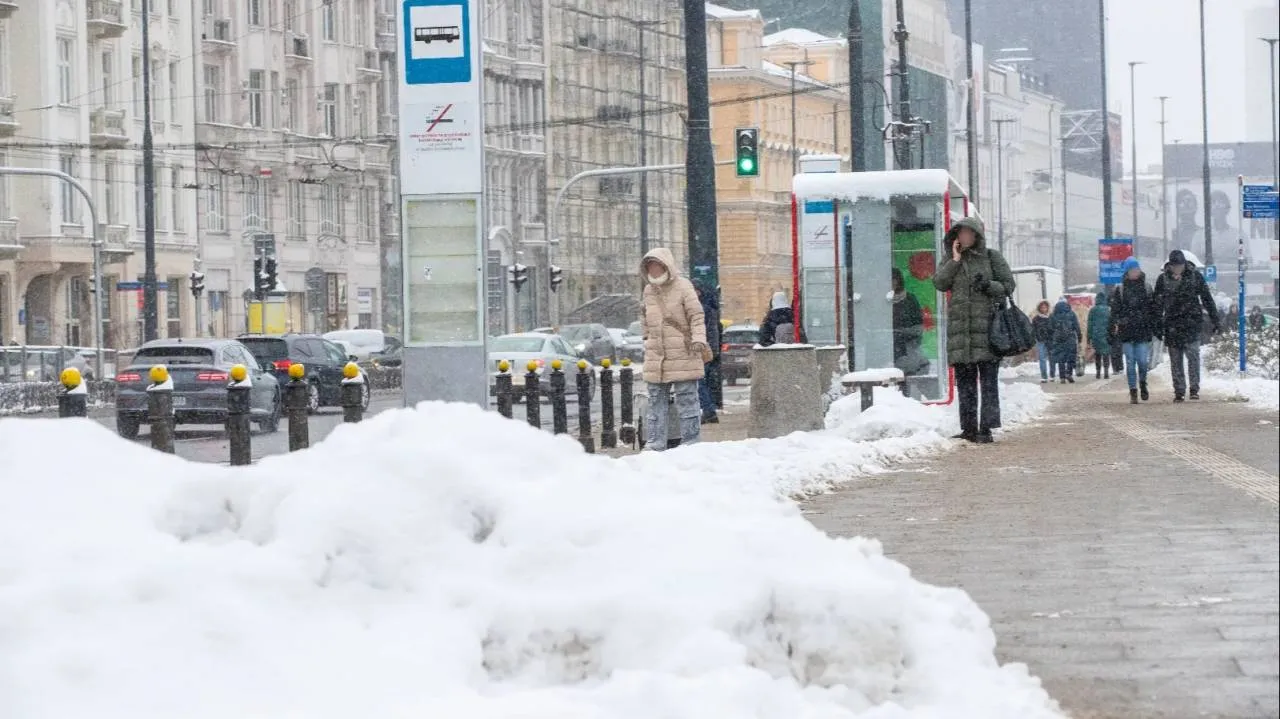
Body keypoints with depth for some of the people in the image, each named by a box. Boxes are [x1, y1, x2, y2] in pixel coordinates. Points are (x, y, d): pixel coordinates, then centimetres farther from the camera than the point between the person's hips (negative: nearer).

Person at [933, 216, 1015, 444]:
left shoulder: (992, 258, 6)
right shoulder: (950, 259, 14)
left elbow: (1008, 286, 4)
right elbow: (939, 283, 2)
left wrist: (988, 285, -13)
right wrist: (955, 261, -5)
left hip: (986, 325, -3)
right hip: (959, 325, 3)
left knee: (988, 380, -5)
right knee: (964, 380, 5)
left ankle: (986, 428, -6)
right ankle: (969, 427, 9)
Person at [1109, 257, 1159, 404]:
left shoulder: (1146, 288, 8)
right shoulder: (1120, 289, 5)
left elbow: (1154, 309, 11)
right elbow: (1115, 309, 2)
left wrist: (1156, 328, 7)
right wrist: (1114, 326, -10)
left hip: (1143, 331, 0)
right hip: (1126, 331, 0)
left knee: (1143, 361, -6)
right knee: (1130, 362, 0)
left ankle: (1142, 383, 22)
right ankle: (1133, 391, 7)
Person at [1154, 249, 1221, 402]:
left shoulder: (1195, 276, 2)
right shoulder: (1163, 279, 4)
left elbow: (1207, 299, 6)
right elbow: (1158, 304, 9)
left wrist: (1215, 320, 4)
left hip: (1192, 321, -2)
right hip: (1172, 324, 2)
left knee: (1193, 355, -12)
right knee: (1175, 359, 4)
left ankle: (1194, 389, -7)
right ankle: (1179, 391, 10)